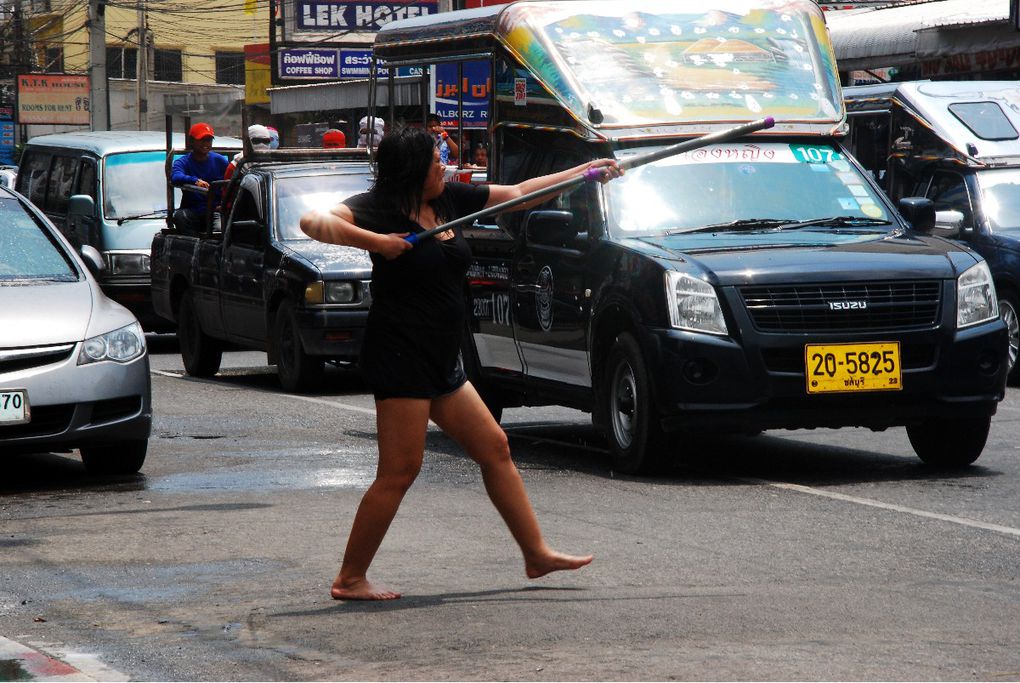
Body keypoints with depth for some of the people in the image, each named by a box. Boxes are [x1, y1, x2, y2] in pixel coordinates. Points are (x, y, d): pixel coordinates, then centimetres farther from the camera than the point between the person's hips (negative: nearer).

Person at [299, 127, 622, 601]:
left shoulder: (449, 200, 11)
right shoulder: (379, 207, -11)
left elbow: (520, 193, 20)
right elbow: (313, 222, -26)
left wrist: (589, 171, 22)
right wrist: (373, 242, -35)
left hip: (442, 361, 9)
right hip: (400, 355, -9)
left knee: (494, 448, 12)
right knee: (399, 472, -9)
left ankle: (536, 554, 20)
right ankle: (350, 579, -3)